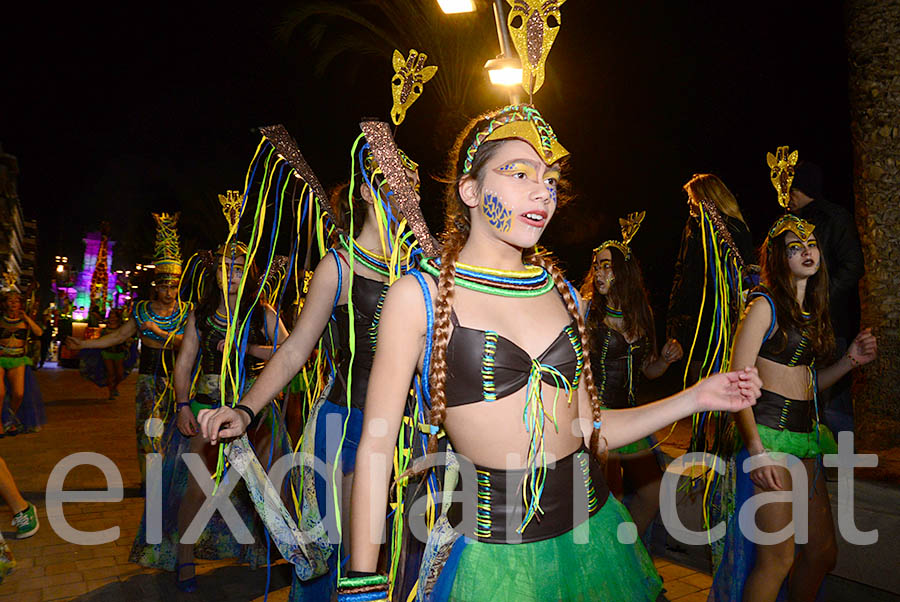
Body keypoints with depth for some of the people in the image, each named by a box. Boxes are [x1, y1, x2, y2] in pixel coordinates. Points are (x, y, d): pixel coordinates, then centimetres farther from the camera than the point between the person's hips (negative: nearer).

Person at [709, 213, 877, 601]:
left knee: (823, 551, 14)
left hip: (805, 435, 8)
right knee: (779, 558, -5)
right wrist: (756, 450, -22)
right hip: (770, 434, -8)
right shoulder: (764, 305, -8)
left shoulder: (811, 311, 15)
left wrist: (850, 360, 6)